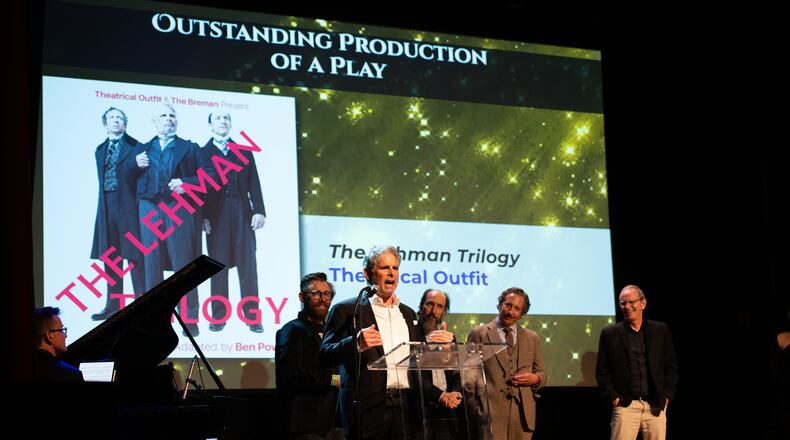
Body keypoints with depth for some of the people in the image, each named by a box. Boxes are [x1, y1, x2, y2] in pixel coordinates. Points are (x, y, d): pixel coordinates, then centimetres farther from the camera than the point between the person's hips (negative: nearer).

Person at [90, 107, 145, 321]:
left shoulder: (135, 147, 0)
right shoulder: (100, 150, 17)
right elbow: (102, 180, 17)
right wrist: (103, 205, 6)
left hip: (129, 205, -6)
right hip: (107, 207, 6)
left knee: (134, 255, -6)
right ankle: (113, 305, 16)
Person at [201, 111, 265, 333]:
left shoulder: (243, 151, 16)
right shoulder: (203, 152, 10)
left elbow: (253, 182, 9)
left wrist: (259, 211, -2)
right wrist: (203, 216, -6)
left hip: (242, 214, 1)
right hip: (216, 216, -1)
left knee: (248, 265, -1)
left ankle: (252, 316, 1)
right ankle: (218, 316, 3)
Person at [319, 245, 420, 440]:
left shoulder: (407, 313, 20)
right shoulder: (346, 309, 2)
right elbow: (325, 356, -6)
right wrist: (356, 343, -23)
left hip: (405, 407, 5)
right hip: (368, 407, -5)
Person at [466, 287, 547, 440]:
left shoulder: (532, 338, 17)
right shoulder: (479, 334, 7)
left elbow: (542, 374, 21)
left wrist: (535, 379, -3)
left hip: (522, 410, 3)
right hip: (491, 409, -3)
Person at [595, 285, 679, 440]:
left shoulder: (661, 330, 9)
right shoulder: (609, 334, 5)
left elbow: (671, 367, 12)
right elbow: (602, 371, 6)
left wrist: (667, 395, 2)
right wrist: (613, 397, -4)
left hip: (655, 406, 2)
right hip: (625, 406, -2)